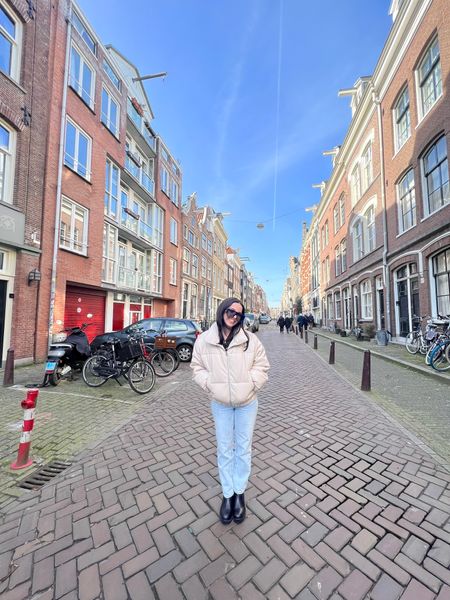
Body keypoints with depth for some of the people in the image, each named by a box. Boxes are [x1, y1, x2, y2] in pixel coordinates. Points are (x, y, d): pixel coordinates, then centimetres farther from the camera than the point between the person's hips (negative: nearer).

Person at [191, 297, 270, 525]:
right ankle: (227, 494, 37)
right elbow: (197, 368, -1)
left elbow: (261, 366, -4)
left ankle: (239, 492, 38)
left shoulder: (249, 339, -12)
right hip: (220, 404, 0)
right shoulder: (204, 340, -10)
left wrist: (250, 385, -14)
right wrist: (210, 384, -13)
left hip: (247, 403, 0)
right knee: (224, 450, 16)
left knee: (243, 448, 16)